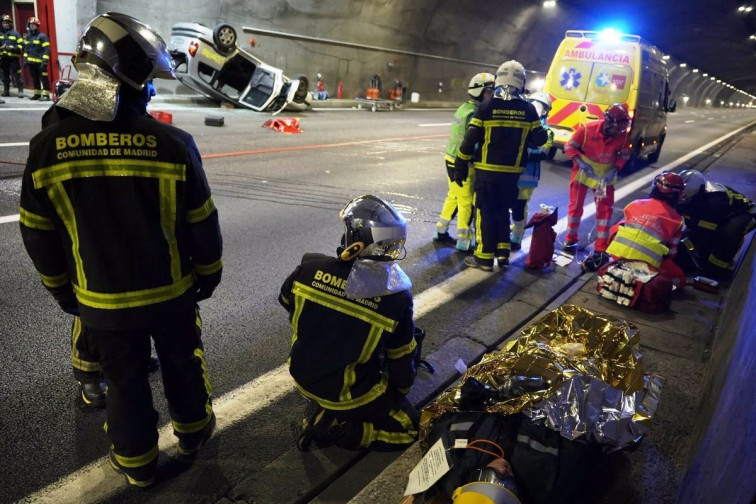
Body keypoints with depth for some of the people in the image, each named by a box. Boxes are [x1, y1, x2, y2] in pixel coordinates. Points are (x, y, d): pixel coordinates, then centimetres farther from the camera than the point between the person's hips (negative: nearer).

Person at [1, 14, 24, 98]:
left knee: (16, 75, -9)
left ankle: (20, 91, -5)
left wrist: (13, 47, -15)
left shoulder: (15, 33, 1)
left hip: (13, 57, -4)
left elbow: (21, 45, -2)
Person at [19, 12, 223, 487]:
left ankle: (137, 462, 37)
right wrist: (209, 274, 6)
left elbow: (39, 237, -2)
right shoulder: (172, 144, -18)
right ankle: (193, 432, 43)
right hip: (171, 294, -1)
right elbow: (202, 224, -10)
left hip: (101, 302, 2)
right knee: (183, 364, 22)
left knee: (125, 381, 19)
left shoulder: (47, 149, -11)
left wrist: (63, 291, 13)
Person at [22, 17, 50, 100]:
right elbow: (26, 49, 21)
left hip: (40, 62, -7)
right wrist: (25, 59, 14)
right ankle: (37, 94, 20)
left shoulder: (42, 36, -5)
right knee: (35, 79, 12)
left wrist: (45, 61, -18)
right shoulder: (27, 37, 15)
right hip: (31, 62, 7)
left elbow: (46, 49, -11)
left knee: (44, 78, -6)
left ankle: (46, 94, -3)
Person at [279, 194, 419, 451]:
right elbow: (402, 360, -11)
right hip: (349, 395, -6)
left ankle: (321, 409, 22)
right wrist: (402, 390, 11)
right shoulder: (395, 298, -26)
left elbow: (287, 302, 5)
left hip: (304, 375, 6)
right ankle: (334, 429, 1)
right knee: (409, 428, 15)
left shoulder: (310, 268, -18)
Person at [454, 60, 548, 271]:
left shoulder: (486, 107, -8)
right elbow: (539, 139, 2)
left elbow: (470, 139, -9)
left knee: (485, 212, 5)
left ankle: (485, 258, 8)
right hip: (512, 172, 3)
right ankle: (503, 254, 19)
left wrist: (460, 167, -2)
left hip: (487, 170, -3)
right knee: (503, 211, 18)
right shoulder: (528, 109, -2)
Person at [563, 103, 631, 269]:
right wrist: (581, 163, -27)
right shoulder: (587, 129, -27)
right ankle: (570, 240, 28)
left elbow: (624, 155, -1)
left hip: (606, 174, 2)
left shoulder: (622, 136, -17)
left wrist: (614, 170, -17)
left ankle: (600, 250, 8)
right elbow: (569, 147, -15)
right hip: (583, 171, -2)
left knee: (605, 209, -1)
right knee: (576, 206, 6)